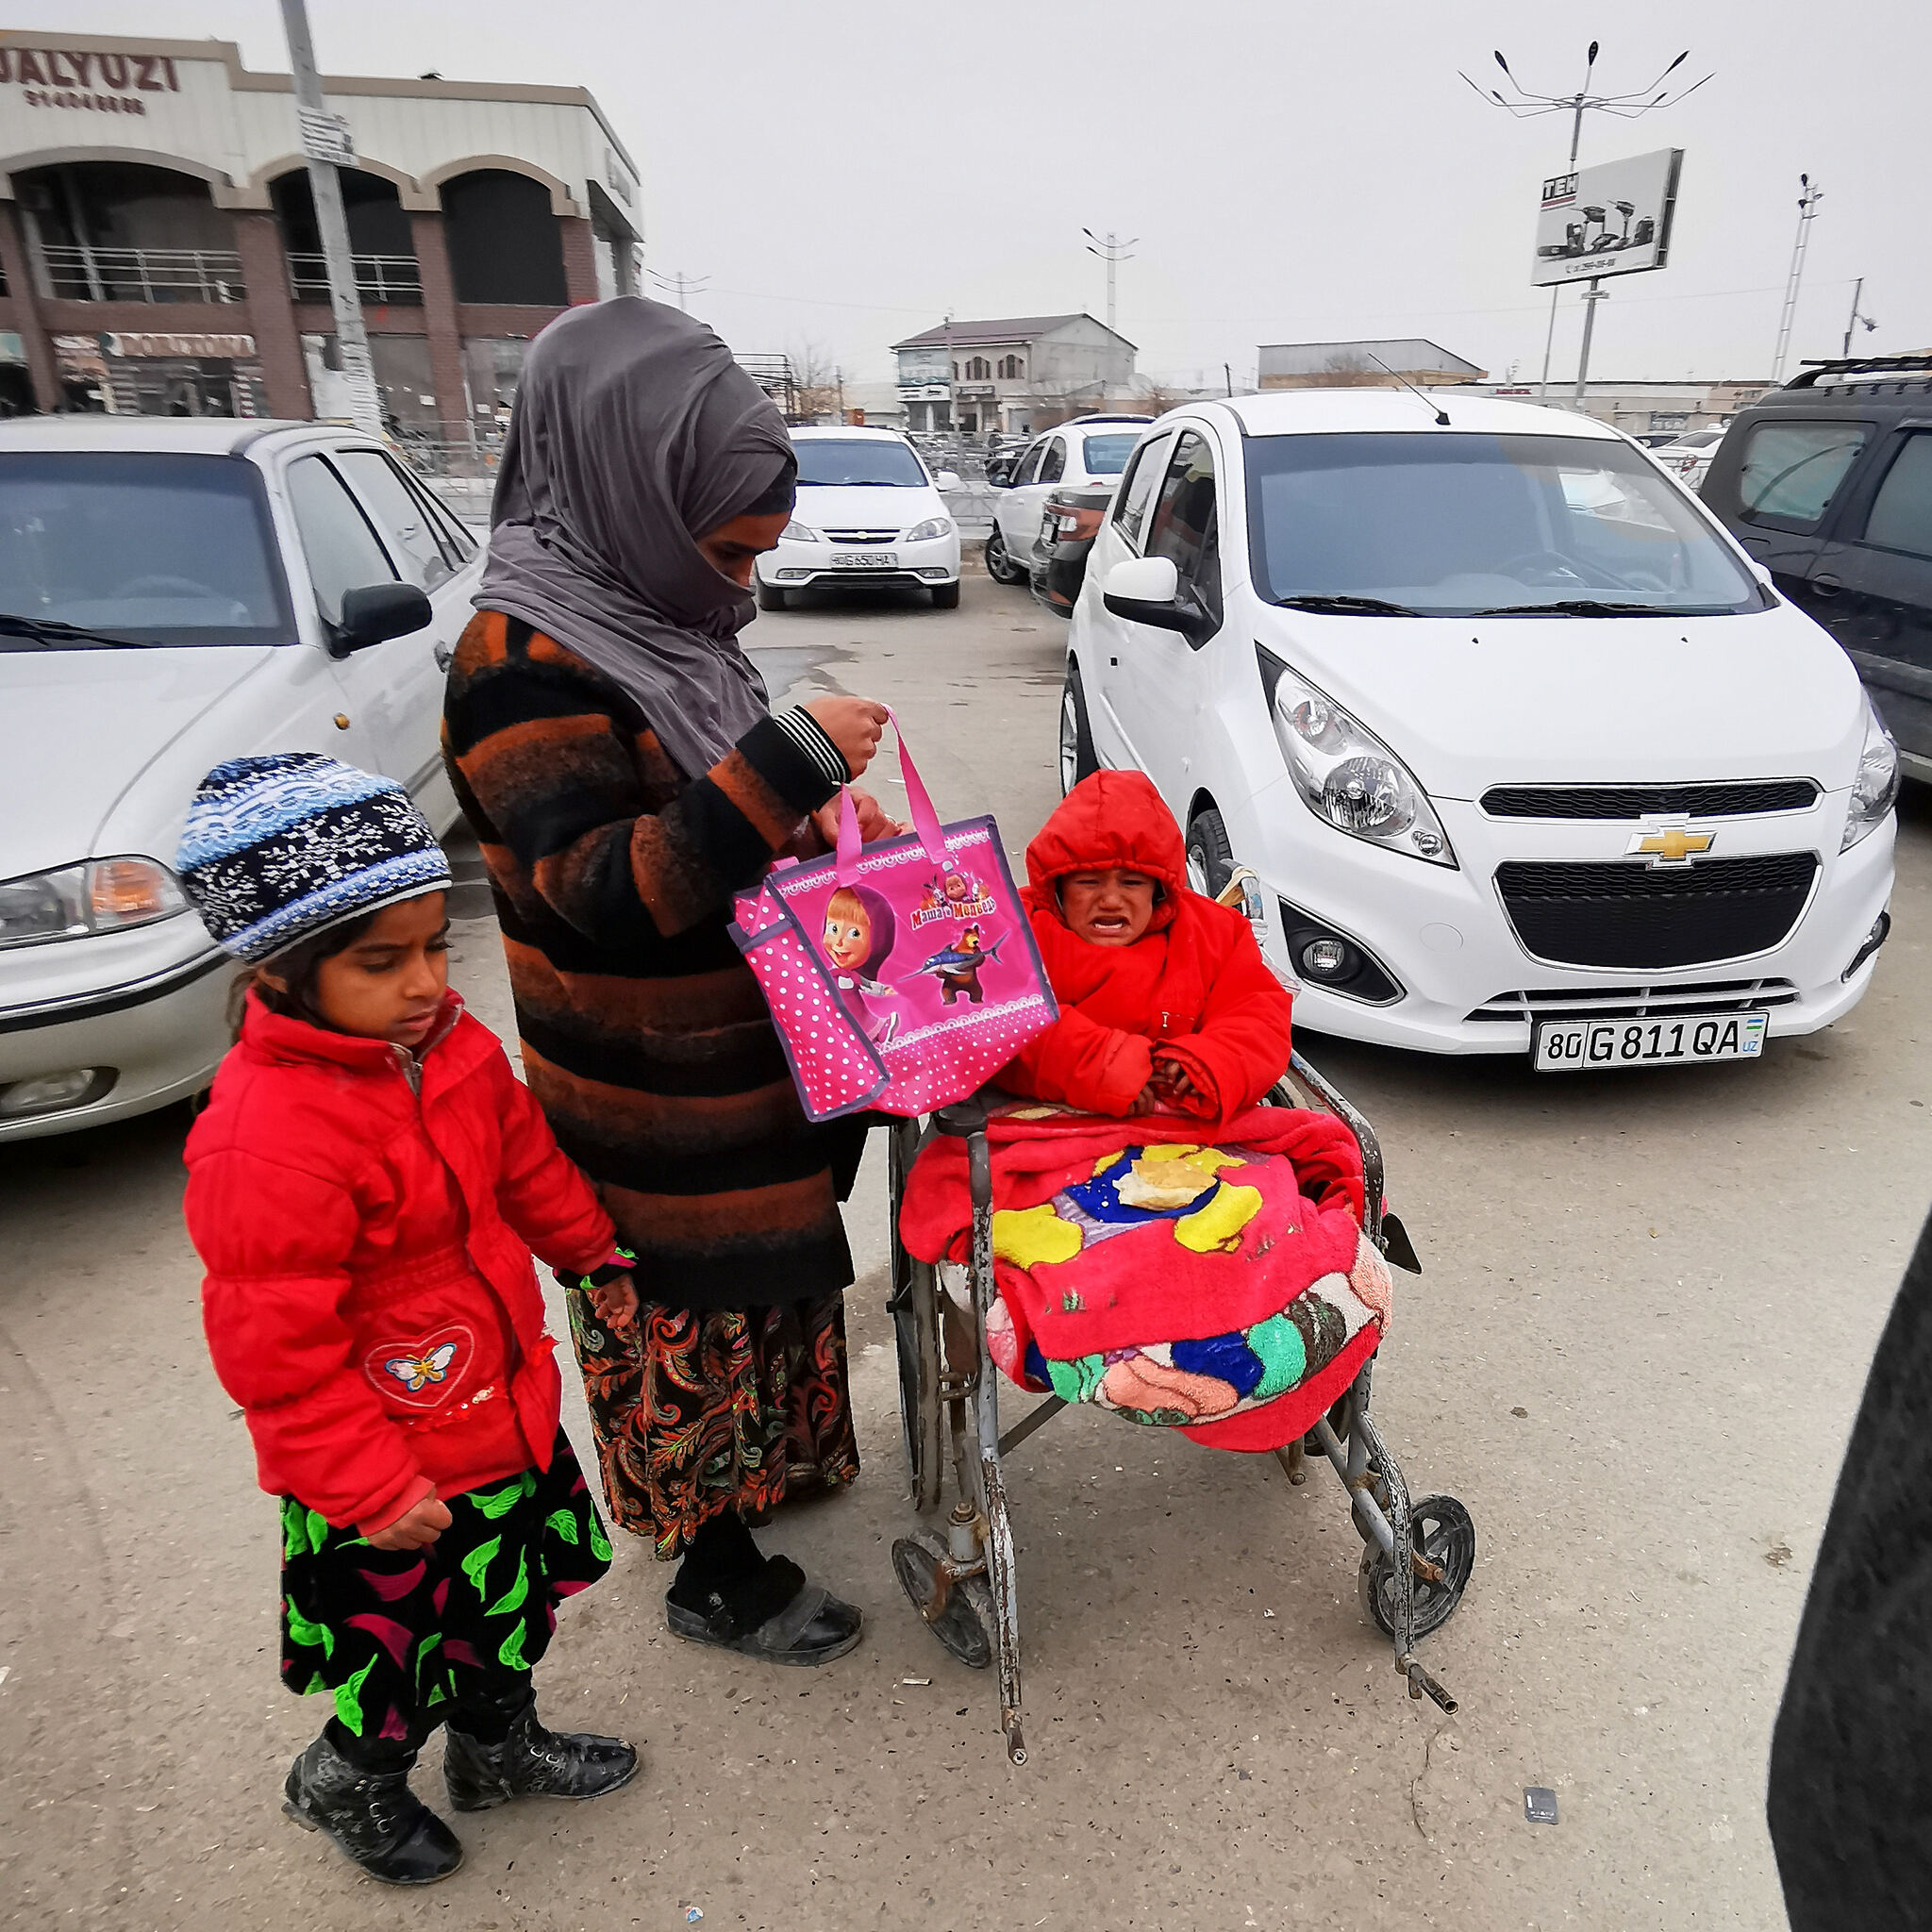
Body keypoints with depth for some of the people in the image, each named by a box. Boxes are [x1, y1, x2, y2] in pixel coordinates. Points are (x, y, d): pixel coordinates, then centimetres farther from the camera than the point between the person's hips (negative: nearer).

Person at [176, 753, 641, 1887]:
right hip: (395, 1472, -7)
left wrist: (593, 1252, 19)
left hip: (505, 1408, 8)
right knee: (410, 1643, 17)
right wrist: (370, 1491, -19)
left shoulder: (450, 1044, -7)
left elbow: (523, 1156, 11)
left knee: (519, 1594, 26)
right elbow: (275, 1350, -26)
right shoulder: (265, 1143, -32)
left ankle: (500, 1746, 55)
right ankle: (347, 1783, 51)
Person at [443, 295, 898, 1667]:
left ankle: (779, 1463, 50)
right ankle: (716, 1580, 32)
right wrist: (790, 762, -34)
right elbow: (603, 893, -31)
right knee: (691, 1328, 9)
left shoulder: (661, 615, 5)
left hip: (748, 1063, 9)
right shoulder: (522, 661, -22)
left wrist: (821, 828, 1)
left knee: (769, 1284, 26)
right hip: (658, 1109, -9)